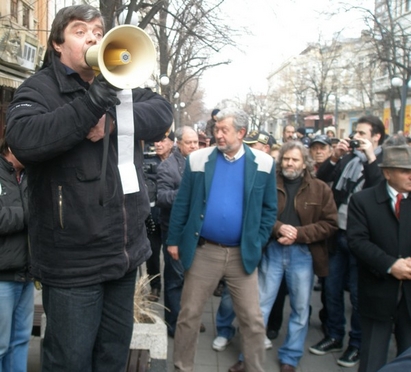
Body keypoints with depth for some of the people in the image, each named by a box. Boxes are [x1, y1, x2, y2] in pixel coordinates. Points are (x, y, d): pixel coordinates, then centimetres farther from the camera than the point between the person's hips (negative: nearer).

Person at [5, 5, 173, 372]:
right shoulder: (39, 88, -7)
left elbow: (162, 112, -4)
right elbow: (23, 139, -27)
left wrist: (115, 119, -21)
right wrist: (94, 102, -31)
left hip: (126, 250, 6)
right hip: (74, 259, -5)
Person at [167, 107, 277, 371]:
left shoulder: (263, 163, -1)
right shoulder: (198, 159, -1)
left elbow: (270, 208, 6)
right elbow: (182, 204, 3)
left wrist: (258, 242, -1)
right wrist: (174, 240, 2)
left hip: (243, 254, 0)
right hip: (203, 251, 0)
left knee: (253, 320, 7)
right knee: (189, 316, 10)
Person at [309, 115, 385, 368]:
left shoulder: (383, 162, -7)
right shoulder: (347, 158, 7)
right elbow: (321, 179, 5)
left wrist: (370, 158, -20)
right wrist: (335, 157, -8)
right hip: (336, 233, 5)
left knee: (357, 293, 6)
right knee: (332, 288, 14)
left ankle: (357, 344, 22)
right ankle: (334, 337, 30)